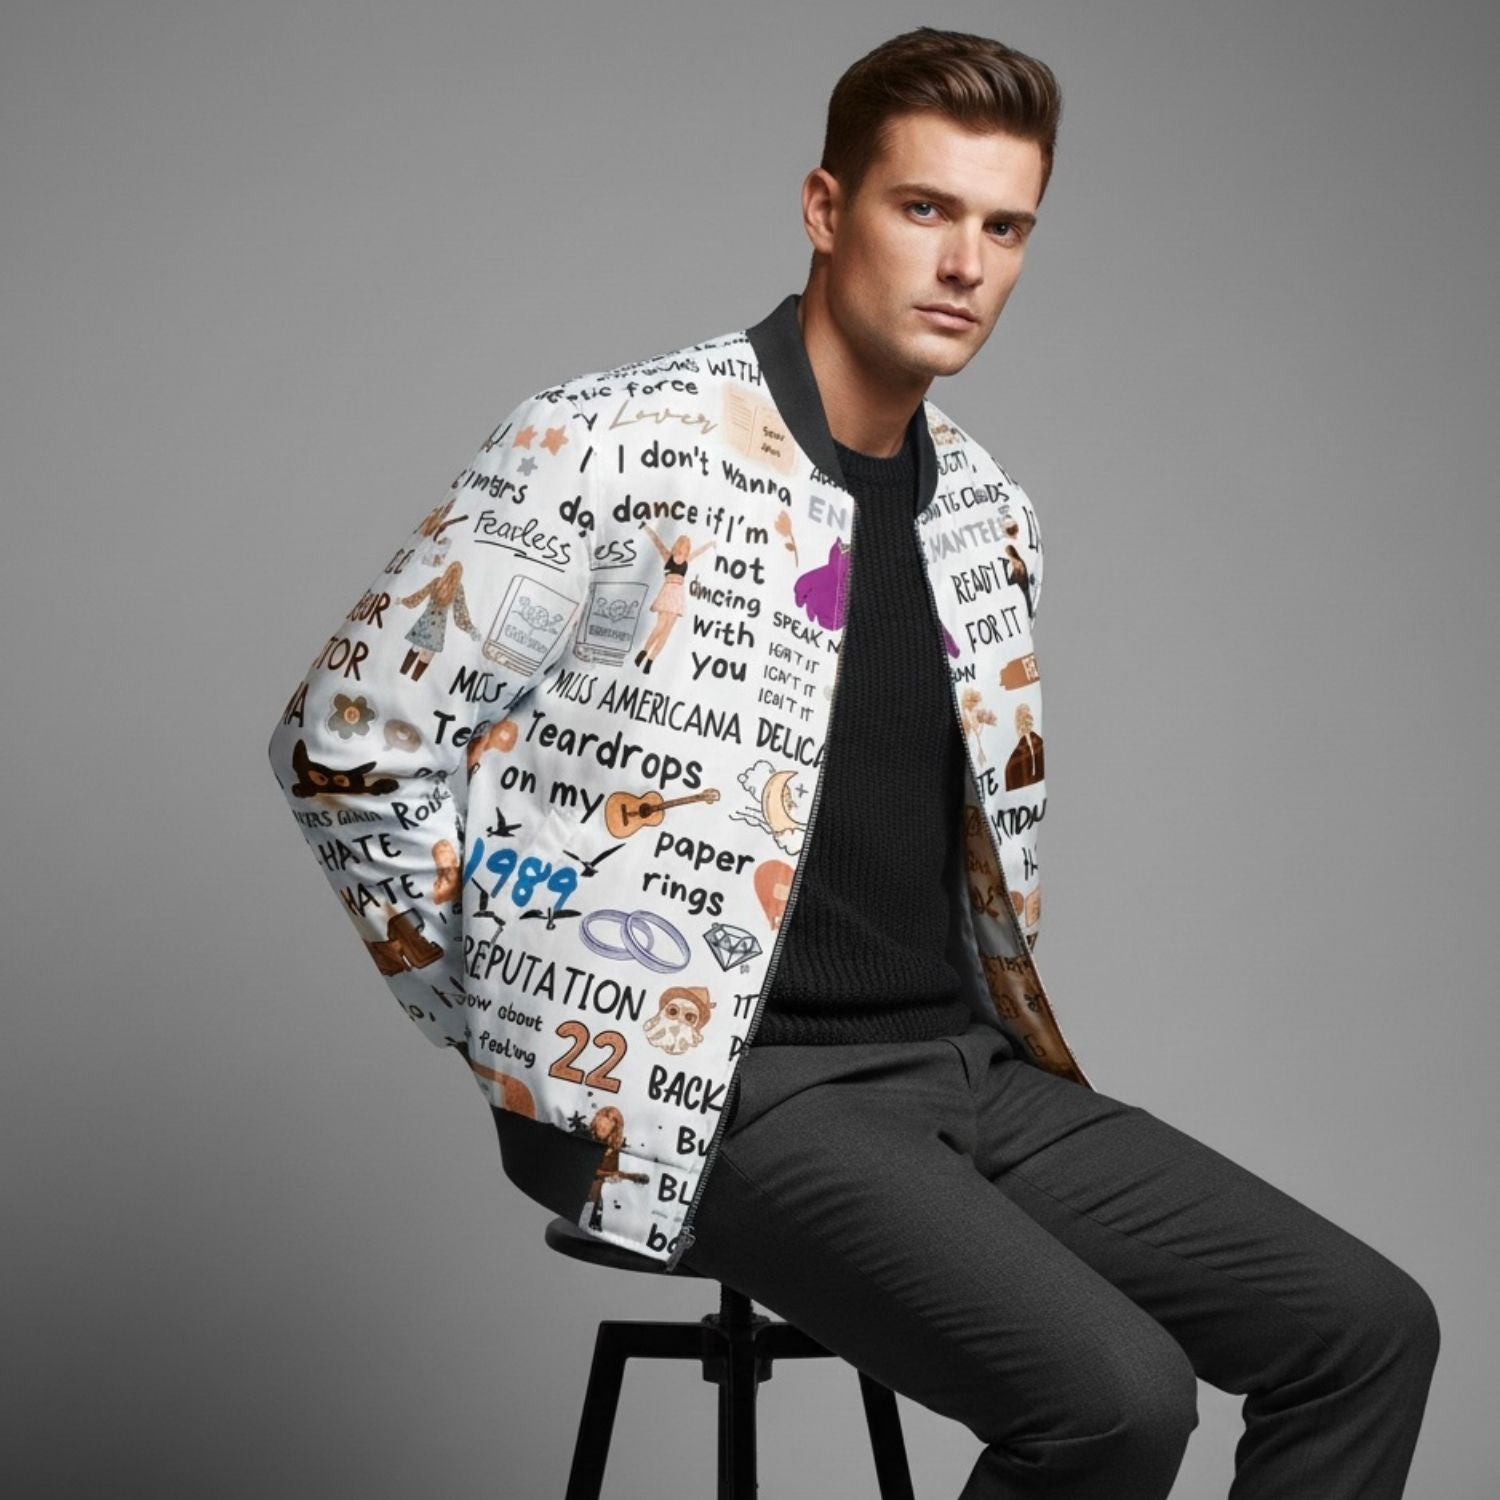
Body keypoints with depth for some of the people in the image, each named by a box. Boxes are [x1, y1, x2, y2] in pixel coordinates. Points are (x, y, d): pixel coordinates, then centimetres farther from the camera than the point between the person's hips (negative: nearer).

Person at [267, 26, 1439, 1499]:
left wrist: (1010, 1034, 13)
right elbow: (345, 747, -6)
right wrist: (551, 1047, -4)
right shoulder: (607, 450, -9)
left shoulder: (989, 515, 12)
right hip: (715, 1093, -7)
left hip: (967, 1066, 7)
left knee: (1370, 1332, -4)